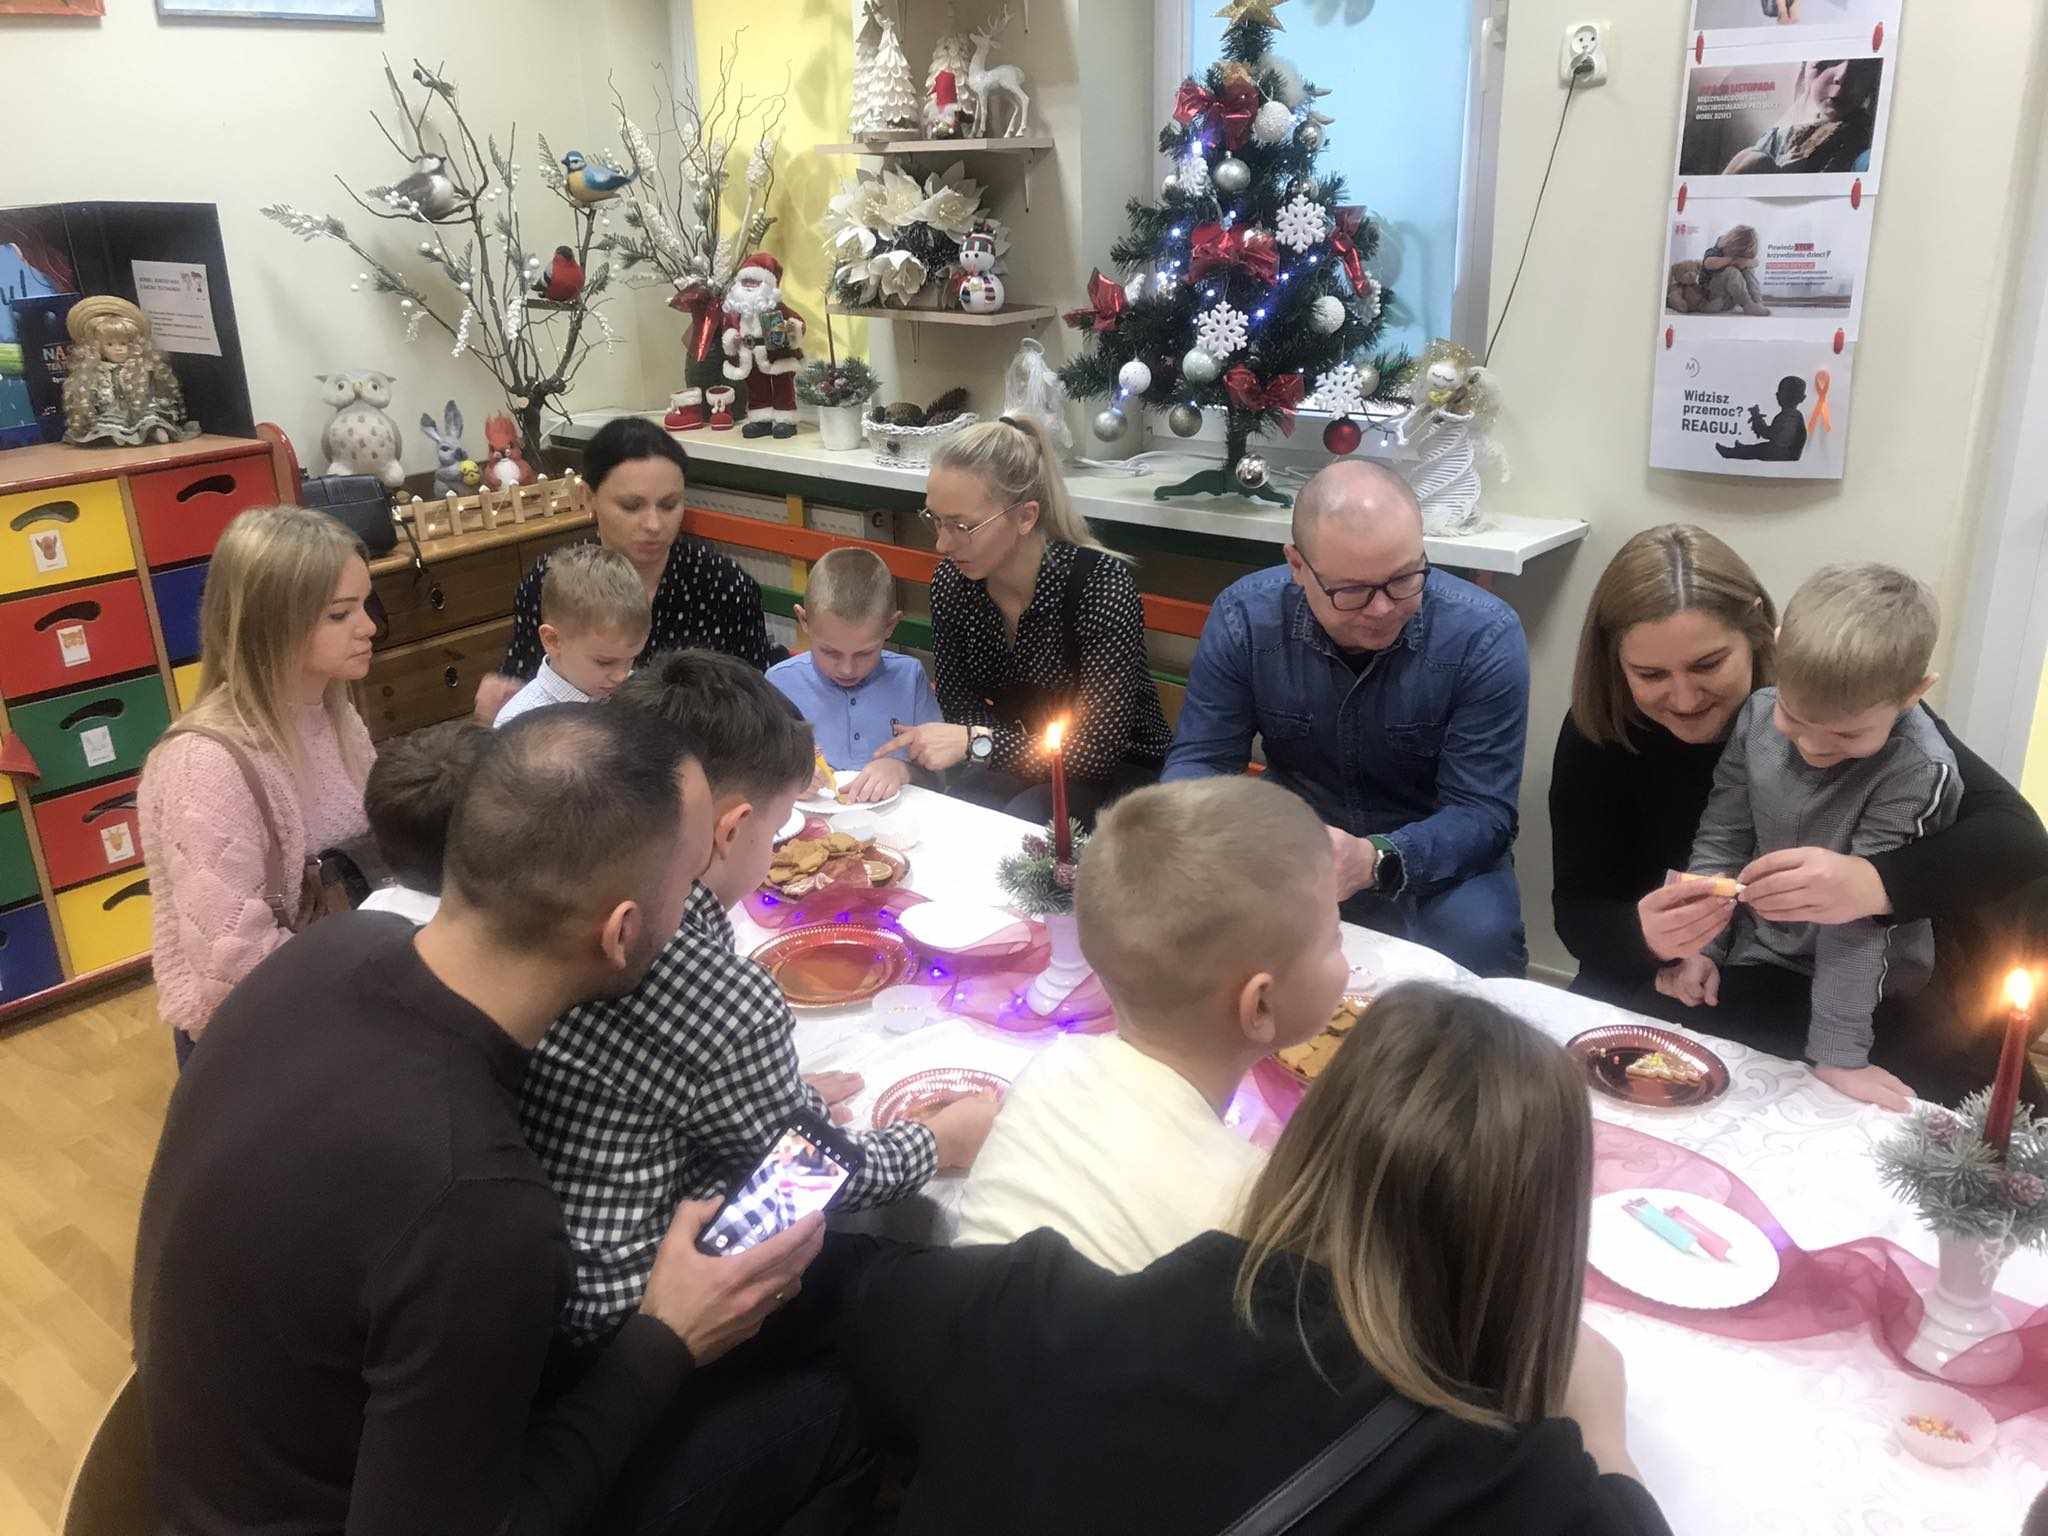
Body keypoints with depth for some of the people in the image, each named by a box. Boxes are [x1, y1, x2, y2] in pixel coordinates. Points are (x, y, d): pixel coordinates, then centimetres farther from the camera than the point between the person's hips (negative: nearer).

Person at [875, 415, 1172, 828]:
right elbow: (958, 705, 2)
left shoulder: (1101, 584, -25)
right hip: (1018, 761, 4)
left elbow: (1095, 751, -25)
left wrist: (975, 742, -33)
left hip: (1120, 771, -4)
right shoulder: (952, 581, -9)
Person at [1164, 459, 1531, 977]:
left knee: (1479, 936, -33)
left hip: (1431, 850, -1)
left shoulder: (1485, 636, -20)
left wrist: (1374, 859, -41)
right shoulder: (1243, 616, -14)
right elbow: (1198, 760, -7)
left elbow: (1481, 812, -20)